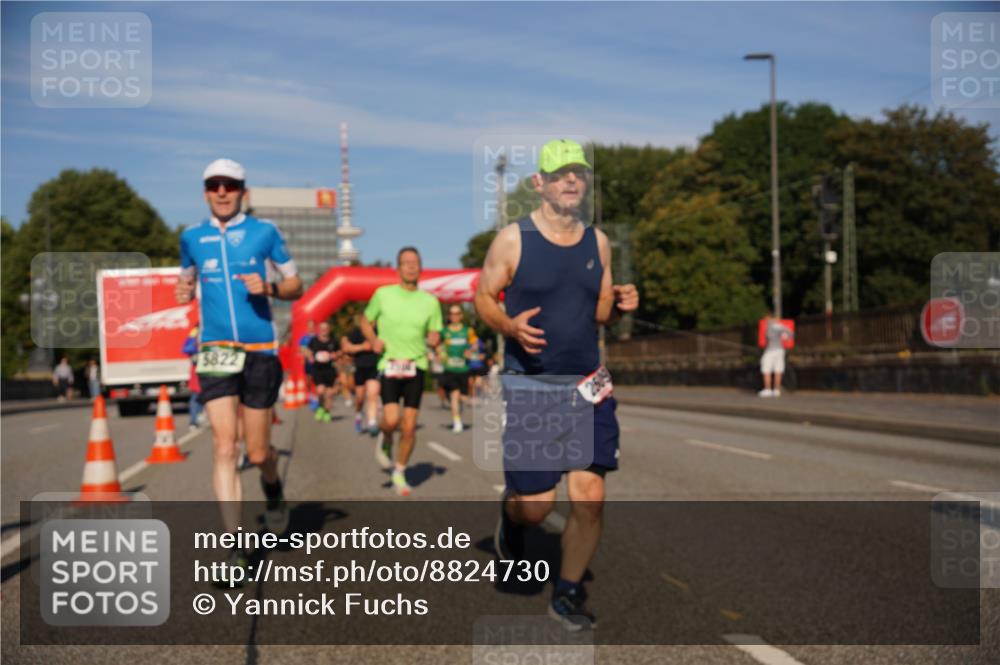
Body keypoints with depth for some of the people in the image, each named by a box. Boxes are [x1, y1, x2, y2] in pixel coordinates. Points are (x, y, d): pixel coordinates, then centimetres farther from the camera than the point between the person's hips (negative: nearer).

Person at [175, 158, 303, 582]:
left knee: (258, 453, 4)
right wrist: (182, 292, 1)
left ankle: (273, 491, 40)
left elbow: (296, 286, 9)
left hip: (260, 351, -1)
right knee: (223, 447, -11)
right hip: (214, 351, 1)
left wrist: (269, 288, -13)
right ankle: (235, 545, -8)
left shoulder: (264, 232, 3)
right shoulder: (192, 238, 9)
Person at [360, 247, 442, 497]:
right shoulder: (383, 294, 2)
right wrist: (373, 340, -5)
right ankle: (384, 439, 19)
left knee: (409, 426, -1)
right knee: (391, 420, -18)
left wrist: (433, 340, -13)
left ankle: (399, 473, 19)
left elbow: (434, 336, 11)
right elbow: (365, 321, 14)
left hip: (416, 367, 2)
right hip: (389, 365, -1)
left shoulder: (430, 301, 5)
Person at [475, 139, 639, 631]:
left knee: (589, 495, -3)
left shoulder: (598, 243, 8)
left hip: (587, 385, 4)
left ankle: (568, 595, 18)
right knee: (535, 506, -3)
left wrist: (619, 304, -7)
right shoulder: (513, 239, -5)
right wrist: (510, 326, -19)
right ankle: (509, 511, 36)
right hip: (529, 383, -3)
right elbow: (484, 297, 1)